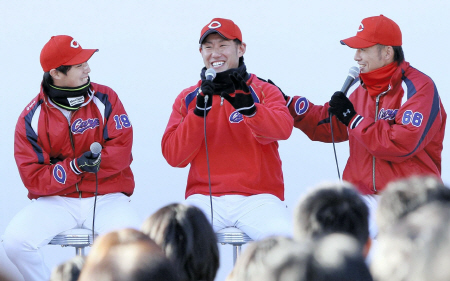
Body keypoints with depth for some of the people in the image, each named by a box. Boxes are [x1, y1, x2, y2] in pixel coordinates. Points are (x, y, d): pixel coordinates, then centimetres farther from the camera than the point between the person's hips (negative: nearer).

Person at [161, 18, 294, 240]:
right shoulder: (187, 98, 13)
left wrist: (248, 107, -34)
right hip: (204, 197, 2)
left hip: (257, 198, -1)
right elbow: (174, 157, 0)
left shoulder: (264, 91, 8)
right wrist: (199, 111, -13)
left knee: (284, 237, -31)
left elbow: (283, 129, -15)